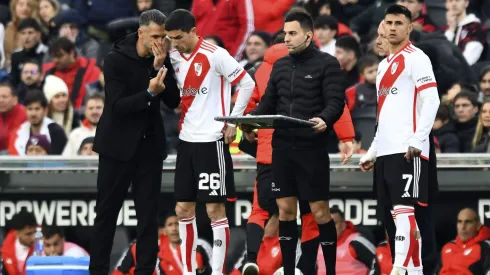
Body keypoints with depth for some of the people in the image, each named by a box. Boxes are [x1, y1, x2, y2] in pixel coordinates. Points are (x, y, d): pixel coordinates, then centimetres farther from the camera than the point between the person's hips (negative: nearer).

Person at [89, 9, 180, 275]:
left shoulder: (163, 60, 1)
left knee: (148, 213, 1)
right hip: (118, 145, -3)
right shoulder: (116, 59, -11)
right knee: (107, 212, 4)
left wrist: (160, 68, -16)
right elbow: (117, 105, -17)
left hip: (150, 144, 3)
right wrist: (149, 93, -30)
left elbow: (173, 101, -6)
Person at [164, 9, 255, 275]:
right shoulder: (174, 57, 6)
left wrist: (233, 121, -8)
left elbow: (247, 84, -9)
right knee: (183, 209, 7)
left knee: (215, 209, -3)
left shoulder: (215, 55, -12)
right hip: (186, 140, 7)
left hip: (212, 140, -7)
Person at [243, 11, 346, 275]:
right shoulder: (280, 65, 14)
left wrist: (324, 120, -32)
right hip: (282, 147, 5)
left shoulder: (327, 64, -4)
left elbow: (336, 102, -12)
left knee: (319, 211, -3)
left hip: (312, 148, -5)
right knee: (285, 210, 7)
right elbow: (269, 103, 14)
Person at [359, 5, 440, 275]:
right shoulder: (384, 64, 22)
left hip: (407, 150, -8)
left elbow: (431, 100, -12)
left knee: (403, 209, -14)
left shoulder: (416, 58, -3)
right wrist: (372, 152, 22)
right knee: (400, 213, 7)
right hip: (386, 150, 8)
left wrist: (417, 140, -20)